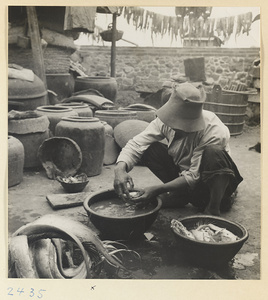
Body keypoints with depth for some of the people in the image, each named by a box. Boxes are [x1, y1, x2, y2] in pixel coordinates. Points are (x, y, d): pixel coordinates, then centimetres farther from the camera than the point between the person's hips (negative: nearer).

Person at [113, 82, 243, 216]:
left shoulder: (215, 132, -31)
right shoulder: (166, 121, -18)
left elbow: (194, 177, -29)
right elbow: (136, 144, -21)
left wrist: (157, 190, -35)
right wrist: (120, 168, -41)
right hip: (182, 172, 5)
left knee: (213, 152, -38)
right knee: (149, 149, -17)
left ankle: (214, 208, -15)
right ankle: (179, 195, -1)